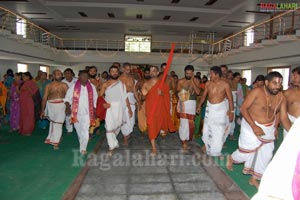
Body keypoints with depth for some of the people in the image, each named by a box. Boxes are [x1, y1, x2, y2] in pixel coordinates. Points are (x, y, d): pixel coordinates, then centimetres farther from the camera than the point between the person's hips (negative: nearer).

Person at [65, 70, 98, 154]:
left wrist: (94, 110, 9)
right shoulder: (73, 87, -1)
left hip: (87, 113, -1)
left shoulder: (92, 87, 3)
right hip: (76, 112, 1)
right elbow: (68, 98, 0)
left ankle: (83, 148, -4)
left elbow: (95, 100, 10)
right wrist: (67, 107, -14)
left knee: (85, 131, -10)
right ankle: (82, 144, 37)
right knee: (79, 130, 15)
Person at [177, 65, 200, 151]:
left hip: (192, 103, 2)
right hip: (183, 103, -2)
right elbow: (178, 92, 3)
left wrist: (192, 81, -15)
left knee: (190, 122, 10)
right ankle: (184, 142, -2)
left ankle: (186, 138, 31)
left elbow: (198, 92, -12)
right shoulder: (181, 81, 0)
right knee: (184, 122, -9)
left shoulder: (196, 81, 2)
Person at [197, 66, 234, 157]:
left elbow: (230, 98, -10)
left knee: (219, 129, 4)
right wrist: (199, 106, 11)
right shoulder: (208, 83, -4)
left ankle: (216, 150, 20)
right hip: (210, 107, 3)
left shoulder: (225, 84, -14)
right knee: (207, 127, 10)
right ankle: (207, 144, 33)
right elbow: (204, 95, 9)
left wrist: (231, 111, -12)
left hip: (221, 108, -3)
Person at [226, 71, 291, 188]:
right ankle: (231, 158, 33)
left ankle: (254, 179, 28)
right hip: (251, 125, -5)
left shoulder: (281, 98, -6)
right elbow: (243, 108, -20)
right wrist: (254, 127, -25)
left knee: (266, 155, 9)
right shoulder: (257, 92, -20)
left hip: (268, 129, 5)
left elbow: (284, 118, -1)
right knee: (247, 152, -1)